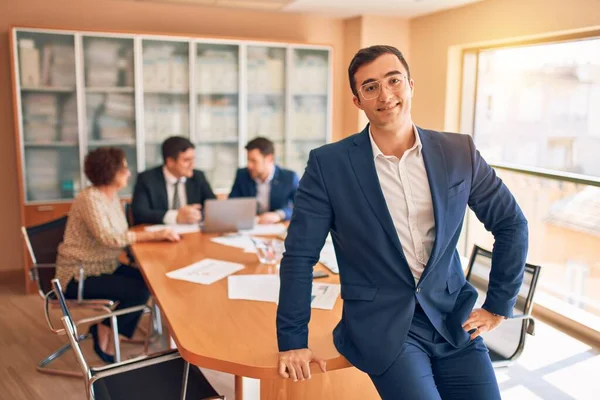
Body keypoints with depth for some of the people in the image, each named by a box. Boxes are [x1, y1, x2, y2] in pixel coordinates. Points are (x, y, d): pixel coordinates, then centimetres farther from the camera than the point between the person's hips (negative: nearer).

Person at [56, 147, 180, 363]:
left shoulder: (112, 195, 6)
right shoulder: (90, 198, -22)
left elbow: (122, 234, 4)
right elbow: (108, 238, -33)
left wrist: (156, 235, -14)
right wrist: (154, 234, -33)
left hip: (105, 267, 8)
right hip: (80, 275, -8)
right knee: (139, 289, -21)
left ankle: (106, 329, 5)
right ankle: (105, 333, 2)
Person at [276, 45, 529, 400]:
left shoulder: (459, 152, 0)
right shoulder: (329, 164, -8)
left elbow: (511, 224, 10)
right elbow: (300, 254, -5)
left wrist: (499, 305, 9)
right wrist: (293, 340, -3)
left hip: (455, 319, 3)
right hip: (381, 323, -3)